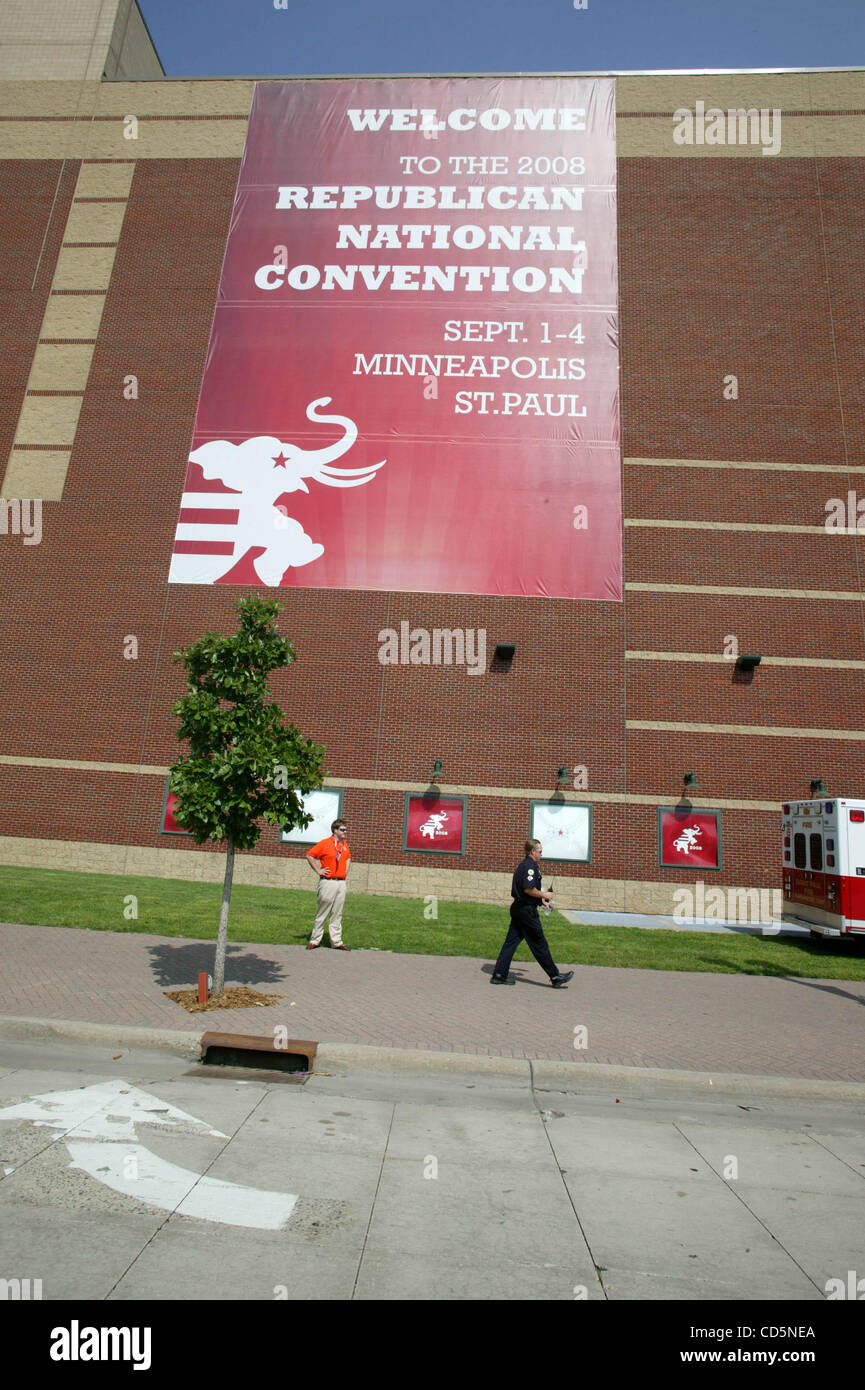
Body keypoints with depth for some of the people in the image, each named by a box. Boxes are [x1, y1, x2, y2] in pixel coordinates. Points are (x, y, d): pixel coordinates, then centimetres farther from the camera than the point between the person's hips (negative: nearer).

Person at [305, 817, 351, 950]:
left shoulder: (345, 844, 13)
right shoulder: (325, 843, -6)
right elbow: (309, 855, -5)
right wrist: (318, 871, -6)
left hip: (341, 883, 6)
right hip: (328, 882, -6)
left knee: (337, 914, 9)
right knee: (322, 913, 2)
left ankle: (336, 942, 13)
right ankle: (315, 940, 11)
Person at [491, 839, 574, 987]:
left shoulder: (522, 865, 17)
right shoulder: (530, 866, -15)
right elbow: (529, 889, -24)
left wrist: (541, 899, 23)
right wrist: (544, 895, -10)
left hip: (518, 908, 10)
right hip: (527, 910, -10)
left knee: (511, 941, 9)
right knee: (539, 944, 1)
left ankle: (499, 975, 9)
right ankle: (555, 976, 12)